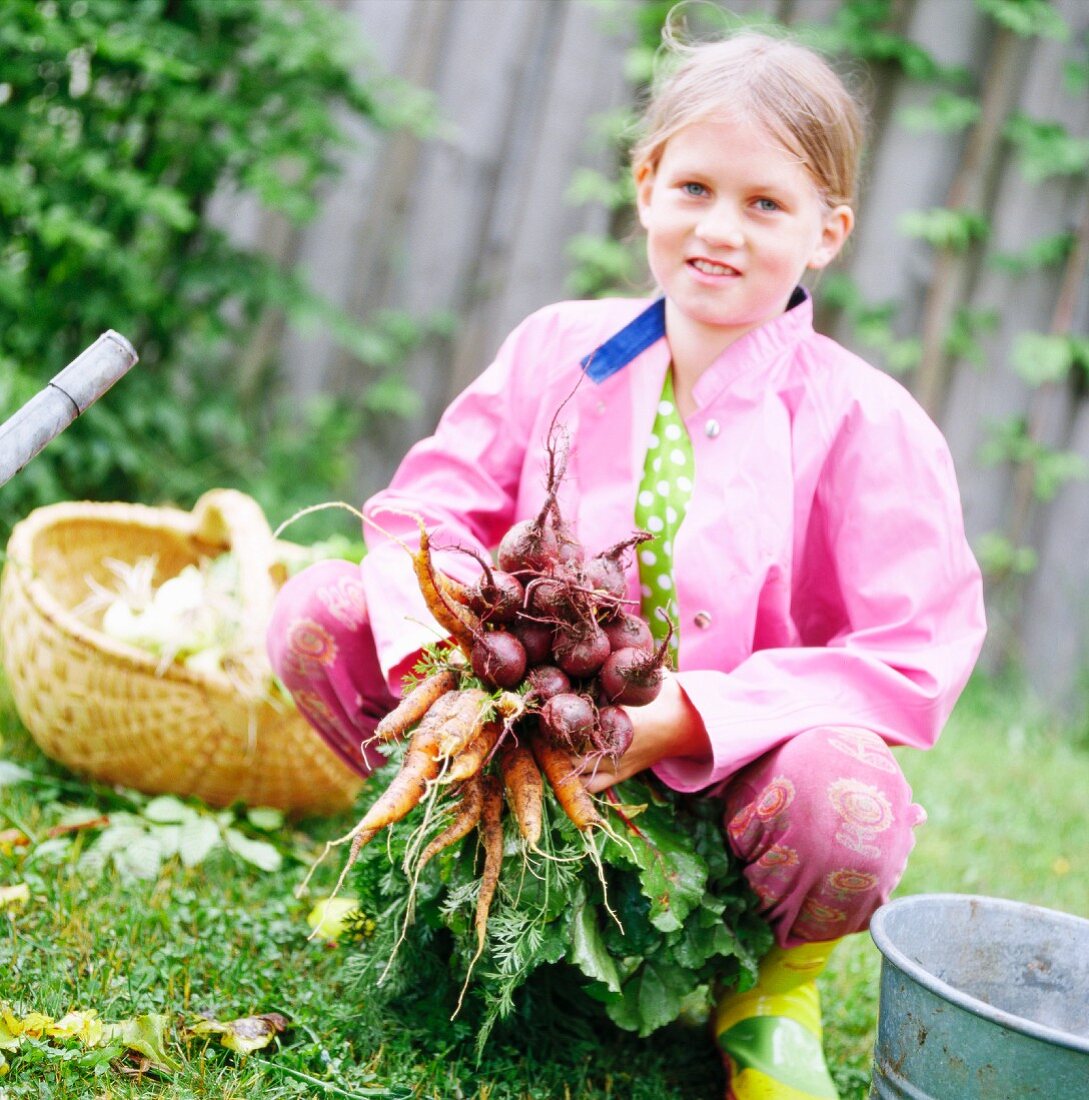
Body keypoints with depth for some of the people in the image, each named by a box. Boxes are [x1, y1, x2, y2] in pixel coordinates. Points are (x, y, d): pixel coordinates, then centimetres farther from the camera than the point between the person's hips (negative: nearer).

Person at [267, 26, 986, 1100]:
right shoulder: (560, 349, -2)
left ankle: (777, 978, 2)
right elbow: (430, 507, 0)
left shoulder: (865, 423, -12)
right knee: (316, 614, -13)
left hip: (730, 765, -2)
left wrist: (685, 718, -26)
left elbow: (915, 657, -16)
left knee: (846, 805, -37)